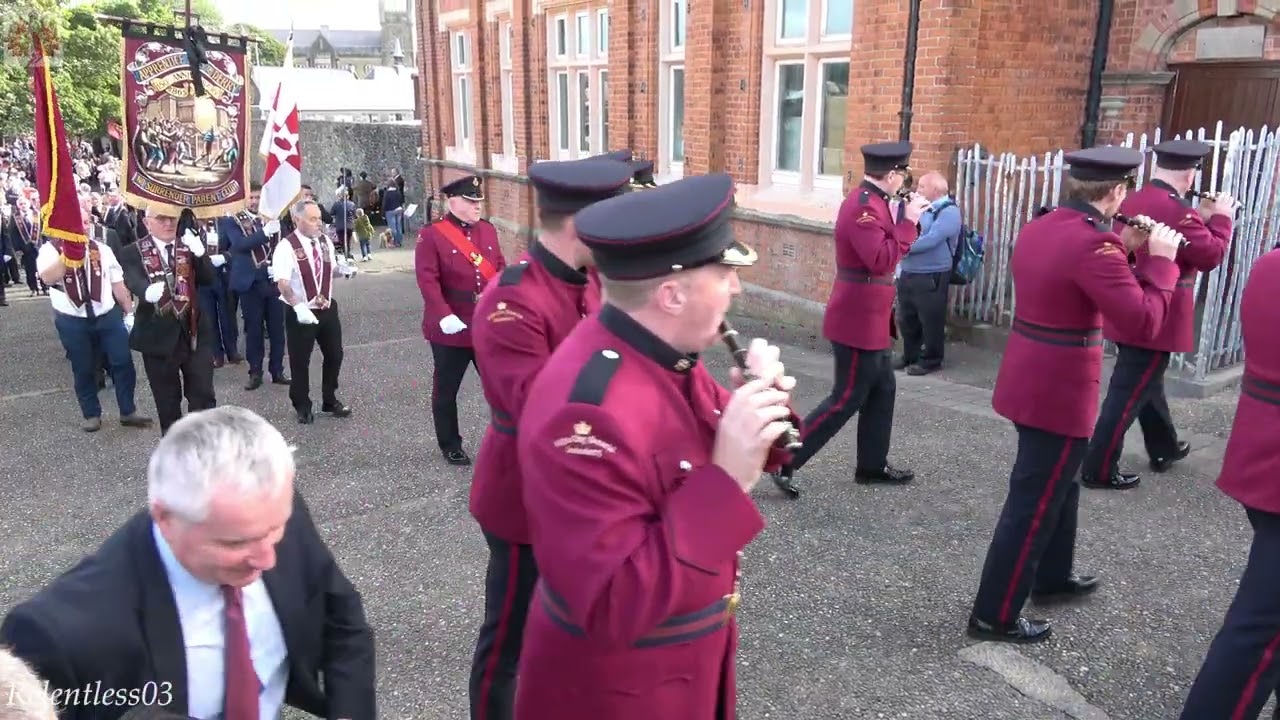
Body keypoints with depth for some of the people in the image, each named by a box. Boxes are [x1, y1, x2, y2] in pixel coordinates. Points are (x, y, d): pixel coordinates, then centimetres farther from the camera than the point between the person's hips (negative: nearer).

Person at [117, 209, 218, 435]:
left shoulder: (189, 246, 5)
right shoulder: (133, 253, -3)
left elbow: (208, 279, -4)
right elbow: (133, 282, -21)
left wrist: (200, 254, -23)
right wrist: (148, 291, -45)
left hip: (195, 331, 1)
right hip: (158, 335, -1)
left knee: (203, 395, 4)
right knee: (167, 400, 11)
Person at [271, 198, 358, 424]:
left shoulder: (326, 242, 4)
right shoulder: (286, 247, -17)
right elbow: (282, 283, -25)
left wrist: (342, 268, -4)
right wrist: (298, 306, -38)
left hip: (328, 308, 6)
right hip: (301, 313, -6)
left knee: (334, 355, 14)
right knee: (300, 361, 6)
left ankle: (330, 400, 34)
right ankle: (302, 407, 24)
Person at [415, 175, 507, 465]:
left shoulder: (488, 230, 9)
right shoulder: (431, 235, -8)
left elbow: (500, 269, 11)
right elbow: (428, 280, -15)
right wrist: (445, 315, -26)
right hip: (451, 328, -4)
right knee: (446, 390, 9)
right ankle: (450, 446, 25)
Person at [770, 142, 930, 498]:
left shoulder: (872, 202, 10)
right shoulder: (863, 207, -21)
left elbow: (884, 246, 16)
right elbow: (881, 261, -29)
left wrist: (905, 216, 5)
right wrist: (908, 221, -21)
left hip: (871, 320, 10)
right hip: (859, 321, -10)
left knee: (882, 391, 18)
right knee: (847, 399, -4)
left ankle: (872, 465, 29)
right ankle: (784, 461, 1)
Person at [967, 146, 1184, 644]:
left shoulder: (1037, 229, 6)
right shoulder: (1092, 244, -22)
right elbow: (1143, 323, -23)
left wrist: (1121, 248, 13)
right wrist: (1162, 261, -10)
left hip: (1027, 383, 9)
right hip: (1058, 394, -9)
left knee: (1058, 484, 26)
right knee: (1034, 504, 2)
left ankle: (1052, 578, 44)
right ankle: (994, 616, 13)